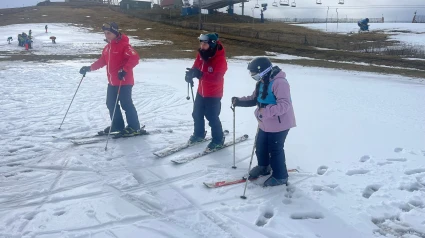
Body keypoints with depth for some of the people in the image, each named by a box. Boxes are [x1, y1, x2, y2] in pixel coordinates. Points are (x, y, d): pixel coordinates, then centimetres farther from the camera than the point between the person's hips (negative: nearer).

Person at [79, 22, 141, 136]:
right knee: (111, 103, 14)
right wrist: (89, 68, 15)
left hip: (124, 82, -9)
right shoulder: (108, 47, 13)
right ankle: (118, 125, 27)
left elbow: (134, 58, -25)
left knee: (126, 104, -5)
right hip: (112, 82, 9)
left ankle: (134, 128, 6)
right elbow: (102, 61, 22)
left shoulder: (123, 45, -14)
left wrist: (124, 70, -33)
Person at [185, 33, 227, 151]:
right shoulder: (202, 54, -4)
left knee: (212, 118, 0)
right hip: (201, 91, 8)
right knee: (197, 114, 18)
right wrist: (190, 74, -19)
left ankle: (218, 140, 20)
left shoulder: (220, 59, -26)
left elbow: (217, 78, -34)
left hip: (214, 94, -7)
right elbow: (196, 67, 5)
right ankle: (199, 134, 40)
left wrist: (200, 75, -46)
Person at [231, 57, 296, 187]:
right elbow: (254, 99, 12)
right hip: (265, 123, 9)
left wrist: (266, 111, -37)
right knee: (260, 146, 21)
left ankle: (280, 176, 21)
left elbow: (284, 105, -31)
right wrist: (239, 101, -4)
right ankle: (263, 167, 45)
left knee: (275, 150, 3)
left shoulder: (279, 83, -25)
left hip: (279, 124, -9)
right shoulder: (262, 82, 5)